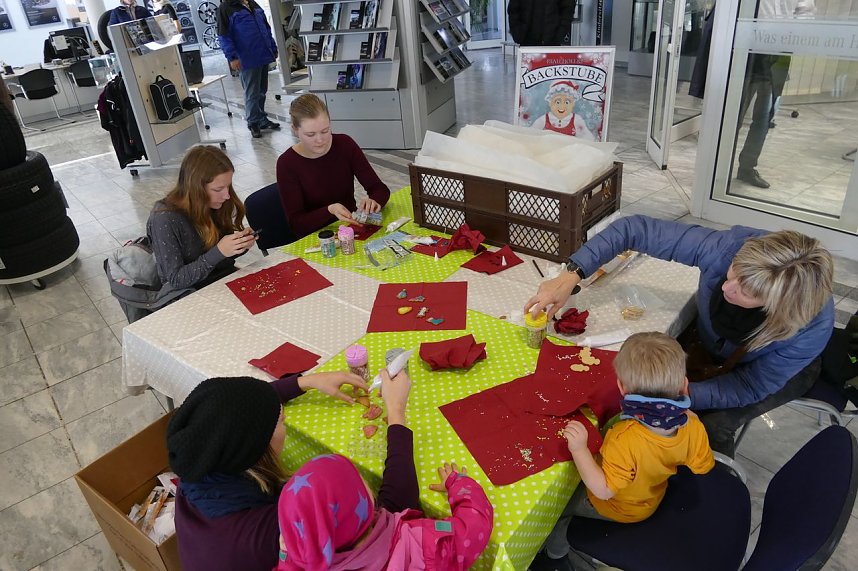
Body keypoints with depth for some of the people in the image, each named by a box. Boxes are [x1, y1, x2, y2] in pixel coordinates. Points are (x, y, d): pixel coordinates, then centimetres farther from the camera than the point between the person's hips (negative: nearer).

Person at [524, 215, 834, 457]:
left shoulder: (813, 327, -39)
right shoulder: (730, 247, -40)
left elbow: (749, 387, -26)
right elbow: (635, 229, -35)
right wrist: (571, 276, -44)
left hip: (780, 367, -2)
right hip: (710, 344, 3)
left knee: (713, 426, -21)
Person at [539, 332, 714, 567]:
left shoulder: (625, 440, -47)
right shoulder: (692, 426, -30)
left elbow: (603, 490, -37)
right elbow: (703, 466, -8)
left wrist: (579, 450, -46)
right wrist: (685, 409, -3)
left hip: (614, 509, -6)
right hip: (652, 501, 6)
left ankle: (555, 550, 40)